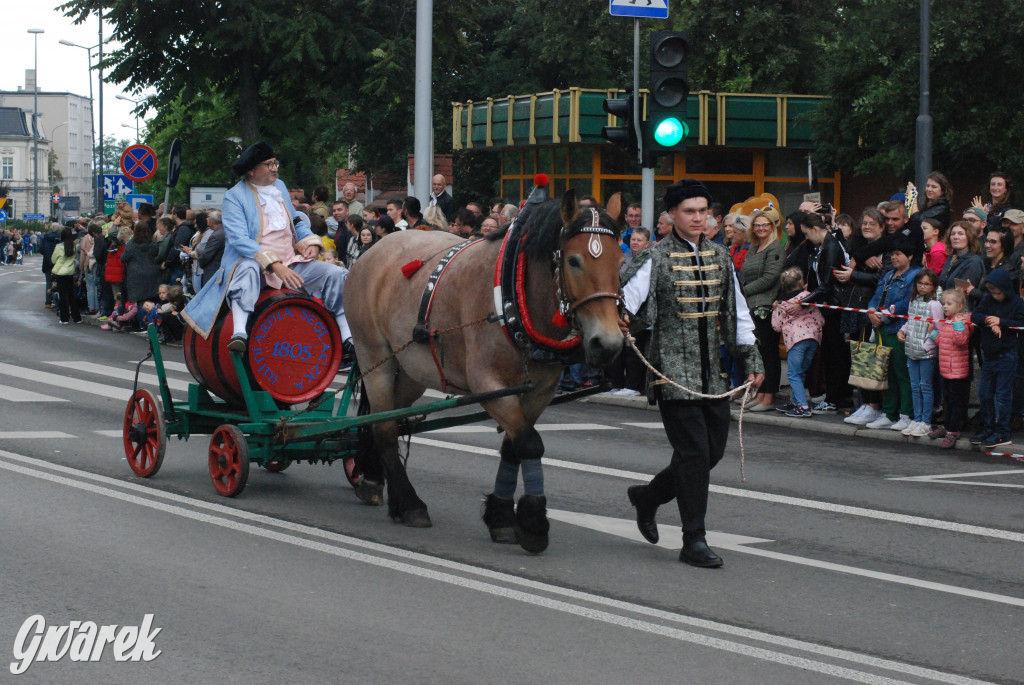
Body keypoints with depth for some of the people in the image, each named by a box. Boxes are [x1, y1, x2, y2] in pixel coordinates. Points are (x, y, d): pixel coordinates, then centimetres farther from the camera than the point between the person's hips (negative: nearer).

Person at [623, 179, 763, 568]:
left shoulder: (720, 257, 12)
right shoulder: (656, 258, -5)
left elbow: (736, 310, 18)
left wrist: (751, 359, 15)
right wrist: (622, 317, -38)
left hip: (713, 371, 6)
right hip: (674, 370, -6)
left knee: (713, 449, 8)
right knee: (694, 451, -9)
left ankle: (649, 496, 31)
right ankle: (694, 542, -1)